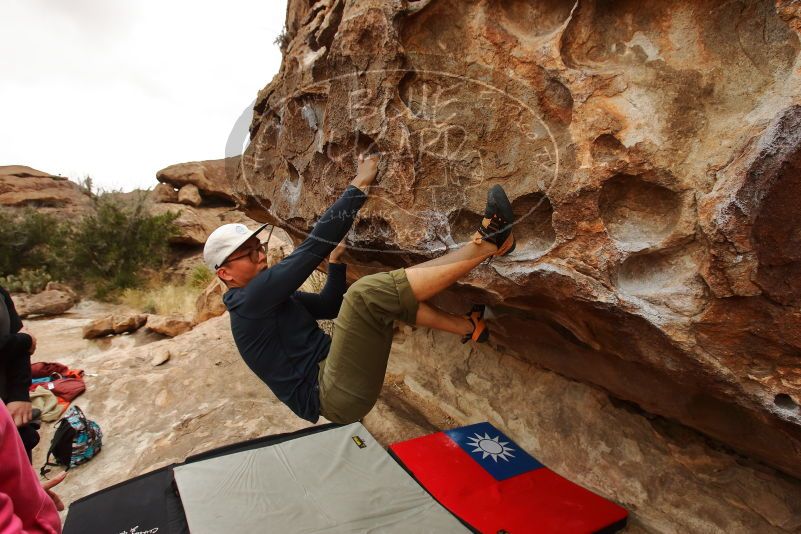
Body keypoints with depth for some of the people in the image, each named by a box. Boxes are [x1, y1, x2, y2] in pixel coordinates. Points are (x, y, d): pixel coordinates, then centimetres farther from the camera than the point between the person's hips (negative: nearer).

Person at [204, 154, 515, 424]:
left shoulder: (276, 298, 16)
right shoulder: (252, 299, -13)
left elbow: (330, 307, 25)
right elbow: (313, 246, -20)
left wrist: (335, 261, 13)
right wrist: (360, 185, -16)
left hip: (332, 381, 10)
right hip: (335, 397, -10)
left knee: (386, 296, 14)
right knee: (365, 294, -29)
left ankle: (467, 326, 6)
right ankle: (486, 244, -26)